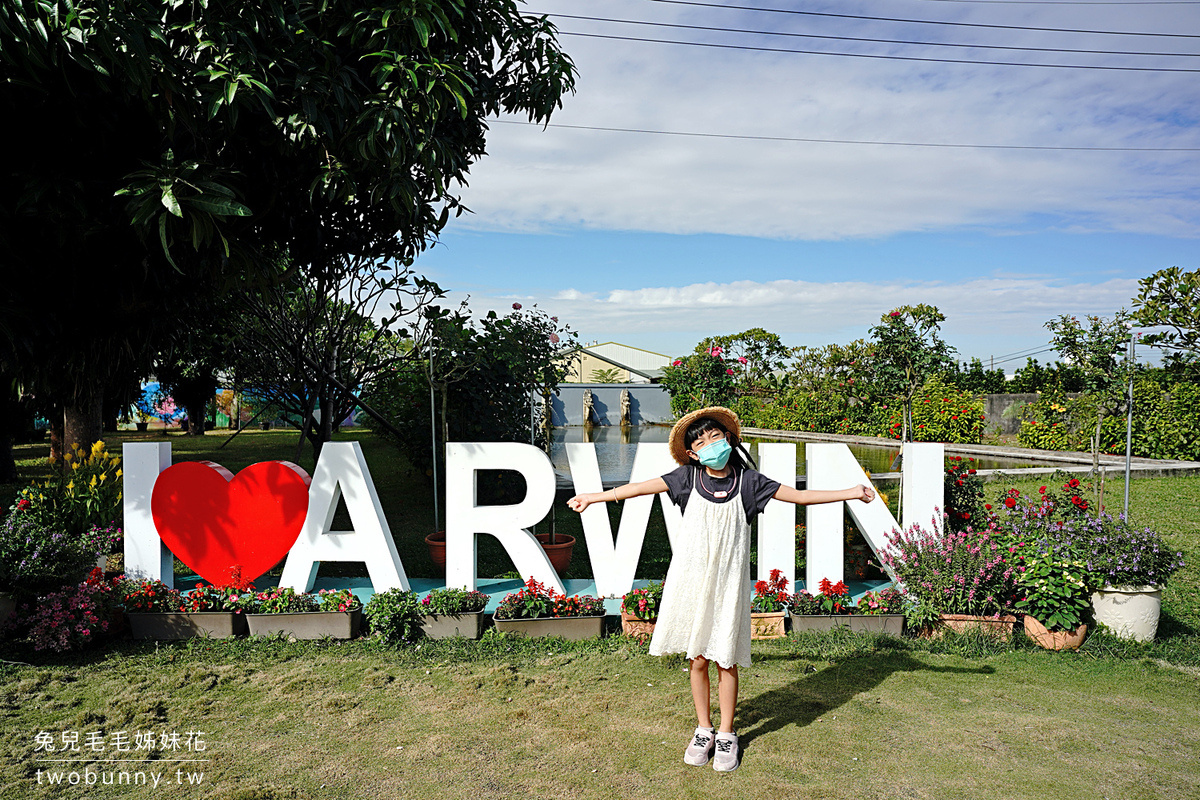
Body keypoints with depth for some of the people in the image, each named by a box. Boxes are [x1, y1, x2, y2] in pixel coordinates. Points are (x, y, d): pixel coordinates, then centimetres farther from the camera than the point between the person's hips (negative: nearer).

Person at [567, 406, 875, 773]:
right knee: (698, 659, 9)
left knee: (726, 660, 5)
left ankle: (726, 735, 24)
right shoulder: (688, 477, -1)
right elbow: (642, 487, -1)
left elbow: (798, 495, 1)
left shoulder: (747, 480, -2)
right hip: (691, 578, 1)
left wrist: (850, 492, -2)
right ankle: (704, 730, 28)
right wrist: (595, 496, -2)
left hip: (728, 582, -1)